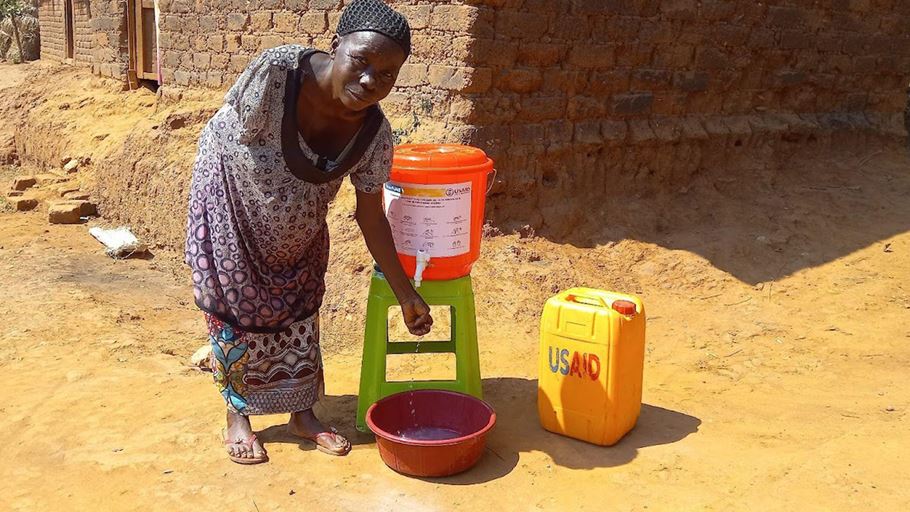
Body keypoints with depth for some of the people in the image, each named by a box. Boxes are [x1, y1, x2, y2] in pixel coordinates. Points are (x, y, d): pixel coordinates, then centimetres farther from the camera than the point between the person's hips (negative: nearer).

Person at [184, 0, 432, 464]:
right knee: (237, 307, 5)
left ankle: (302, 414, 28)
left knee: (299, 311, 11)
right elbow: (229, 126, -20)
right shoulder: (277, 71, -36)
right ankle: (237, 419, 23)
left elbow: (370, 216, -12)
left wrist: (405, 294, -11)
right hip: (232, 201, -3)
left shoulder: (374, 135, -23)